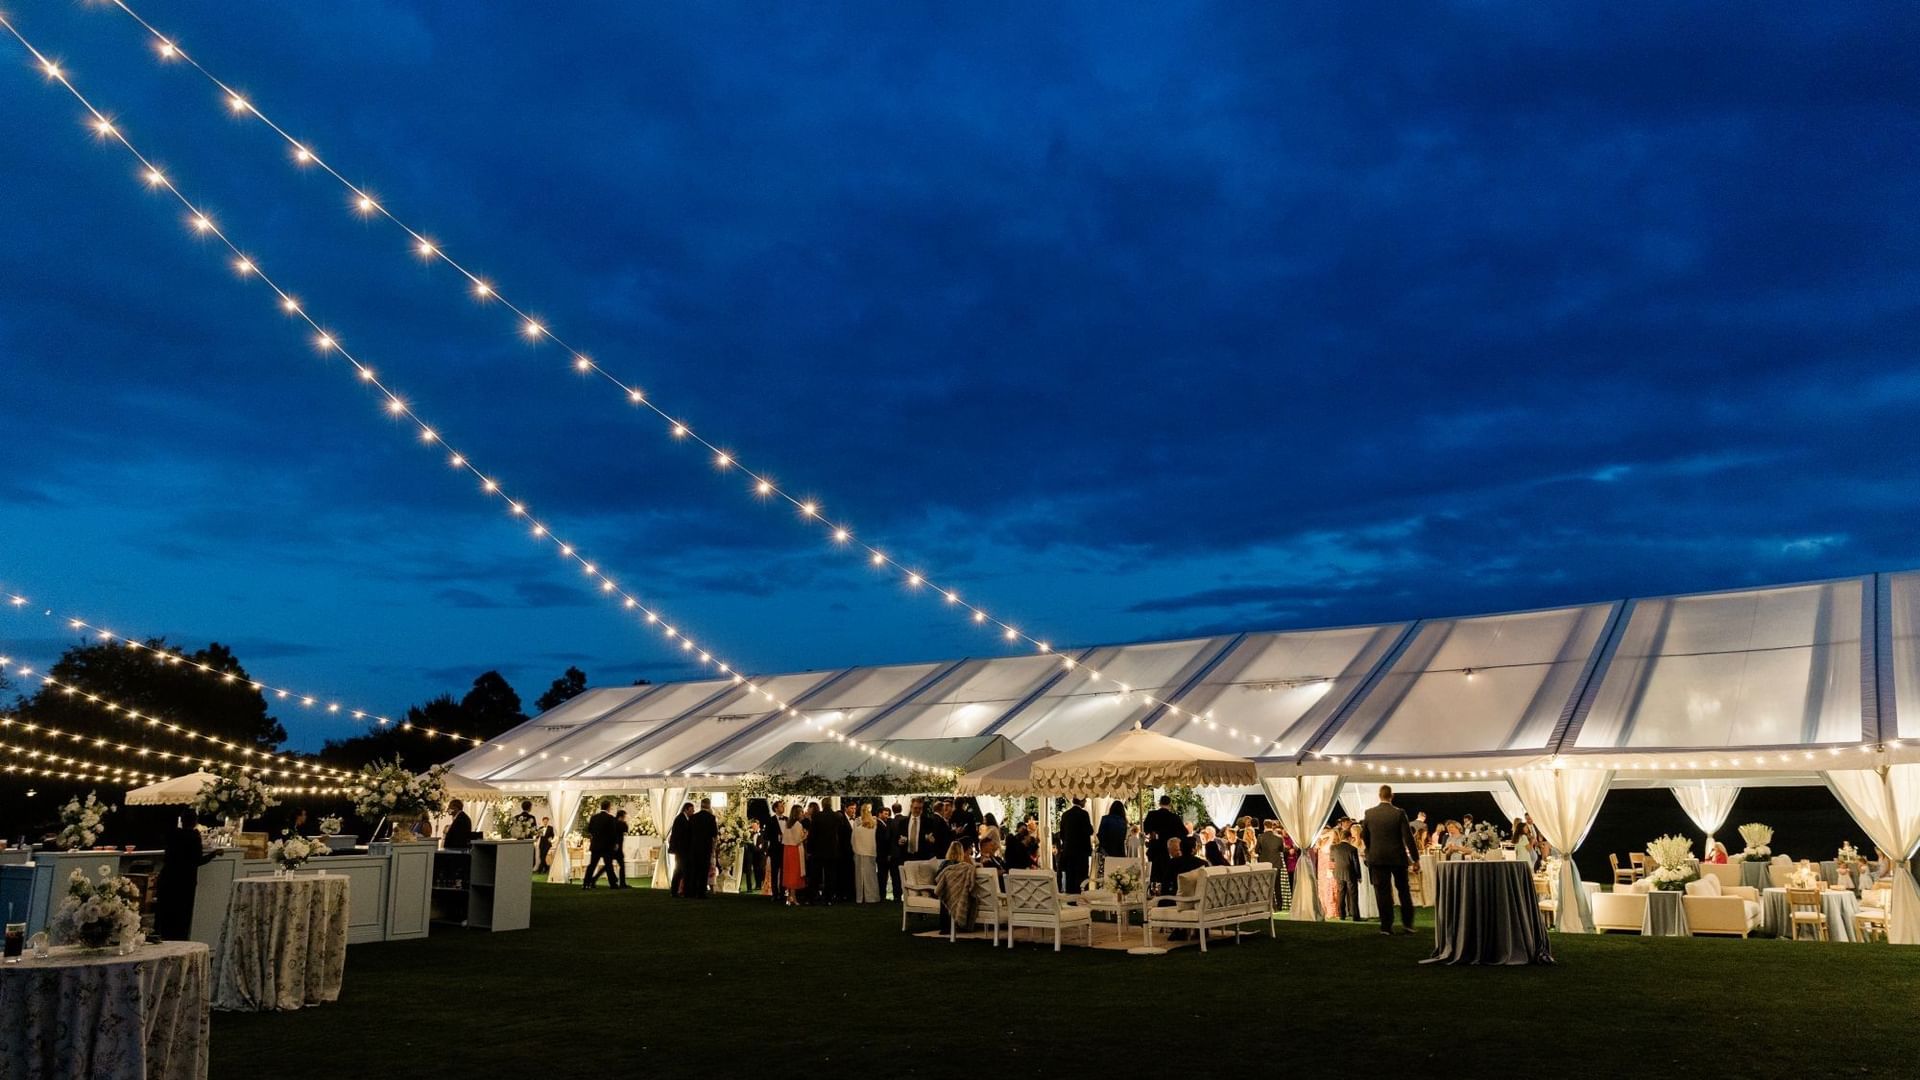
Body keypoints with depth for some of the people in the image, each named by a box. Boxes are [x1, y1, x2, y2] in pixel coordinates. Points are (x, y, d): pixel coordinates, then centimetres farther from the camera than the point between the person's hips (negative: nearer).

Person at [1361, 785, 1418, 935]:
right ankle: (1407, 923, 12)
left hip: (1377, 858, 1)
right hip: (1397, 857, -1)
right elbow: (1408, 837, -10)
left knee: (1382, 891, 4)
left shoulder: (1369, 814, -3)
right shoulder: (1399, 813, -9)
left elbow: (1364, 836, 7)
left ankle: (1386, 925, 4)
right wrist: (1415, 857, -2)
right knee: (1404, 890, 14)